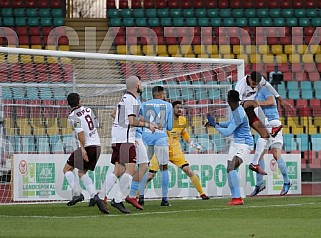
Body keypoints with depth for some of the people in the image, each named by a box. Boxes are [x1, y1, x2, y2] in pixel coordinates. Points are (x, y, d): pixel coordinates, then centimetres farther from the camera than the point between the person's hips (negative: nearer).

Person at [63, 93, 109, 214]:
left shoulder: (73, 116, -10)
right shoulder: (89, 110, 11)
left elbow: (80, 132, -21)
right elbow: (96, 125, 20)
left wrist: (83, 148, -24)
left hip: (87, 146, -7)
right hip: (97, 146, 7)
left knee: (67, 169, 7)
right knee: (82, 172, 19)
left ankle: (77, 193, -6)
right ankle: (95, 196, 3)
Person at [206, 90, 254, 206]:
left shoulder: (239, 115, -24)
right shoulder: (234, 111, 6)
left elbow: (227, 132, -23)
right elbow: (230, 123, 25)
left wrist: (214, 125, -11)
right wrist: (216, 123, 12)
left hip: (245, 144, -10)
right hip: (235, 143, 10)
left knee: (232, 167, -25)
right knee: (229, 169, 3)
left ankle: (237, 198, -27)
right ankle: (236, 198, 7)